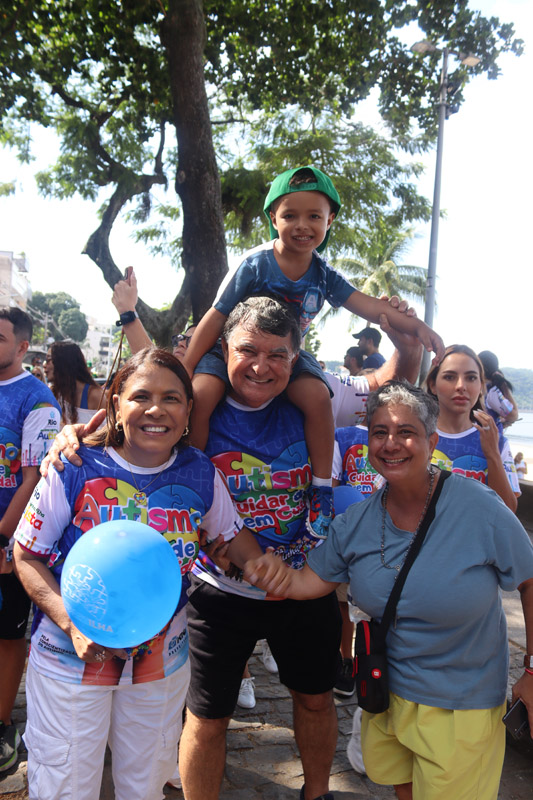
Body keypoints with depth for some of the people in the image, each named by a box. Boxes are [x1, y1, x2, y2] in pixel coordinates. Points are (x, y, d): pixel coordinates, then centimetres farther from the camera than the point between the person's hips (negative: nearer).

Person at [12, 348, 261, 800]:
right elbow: (28, 557, -9)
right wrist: (73, 624, -22)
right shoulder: (75, 469, -16)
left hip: (162, 659, 3)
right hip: (72, 657, -2)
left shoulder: (201, 474, -8)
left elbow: (232, 535, 7)